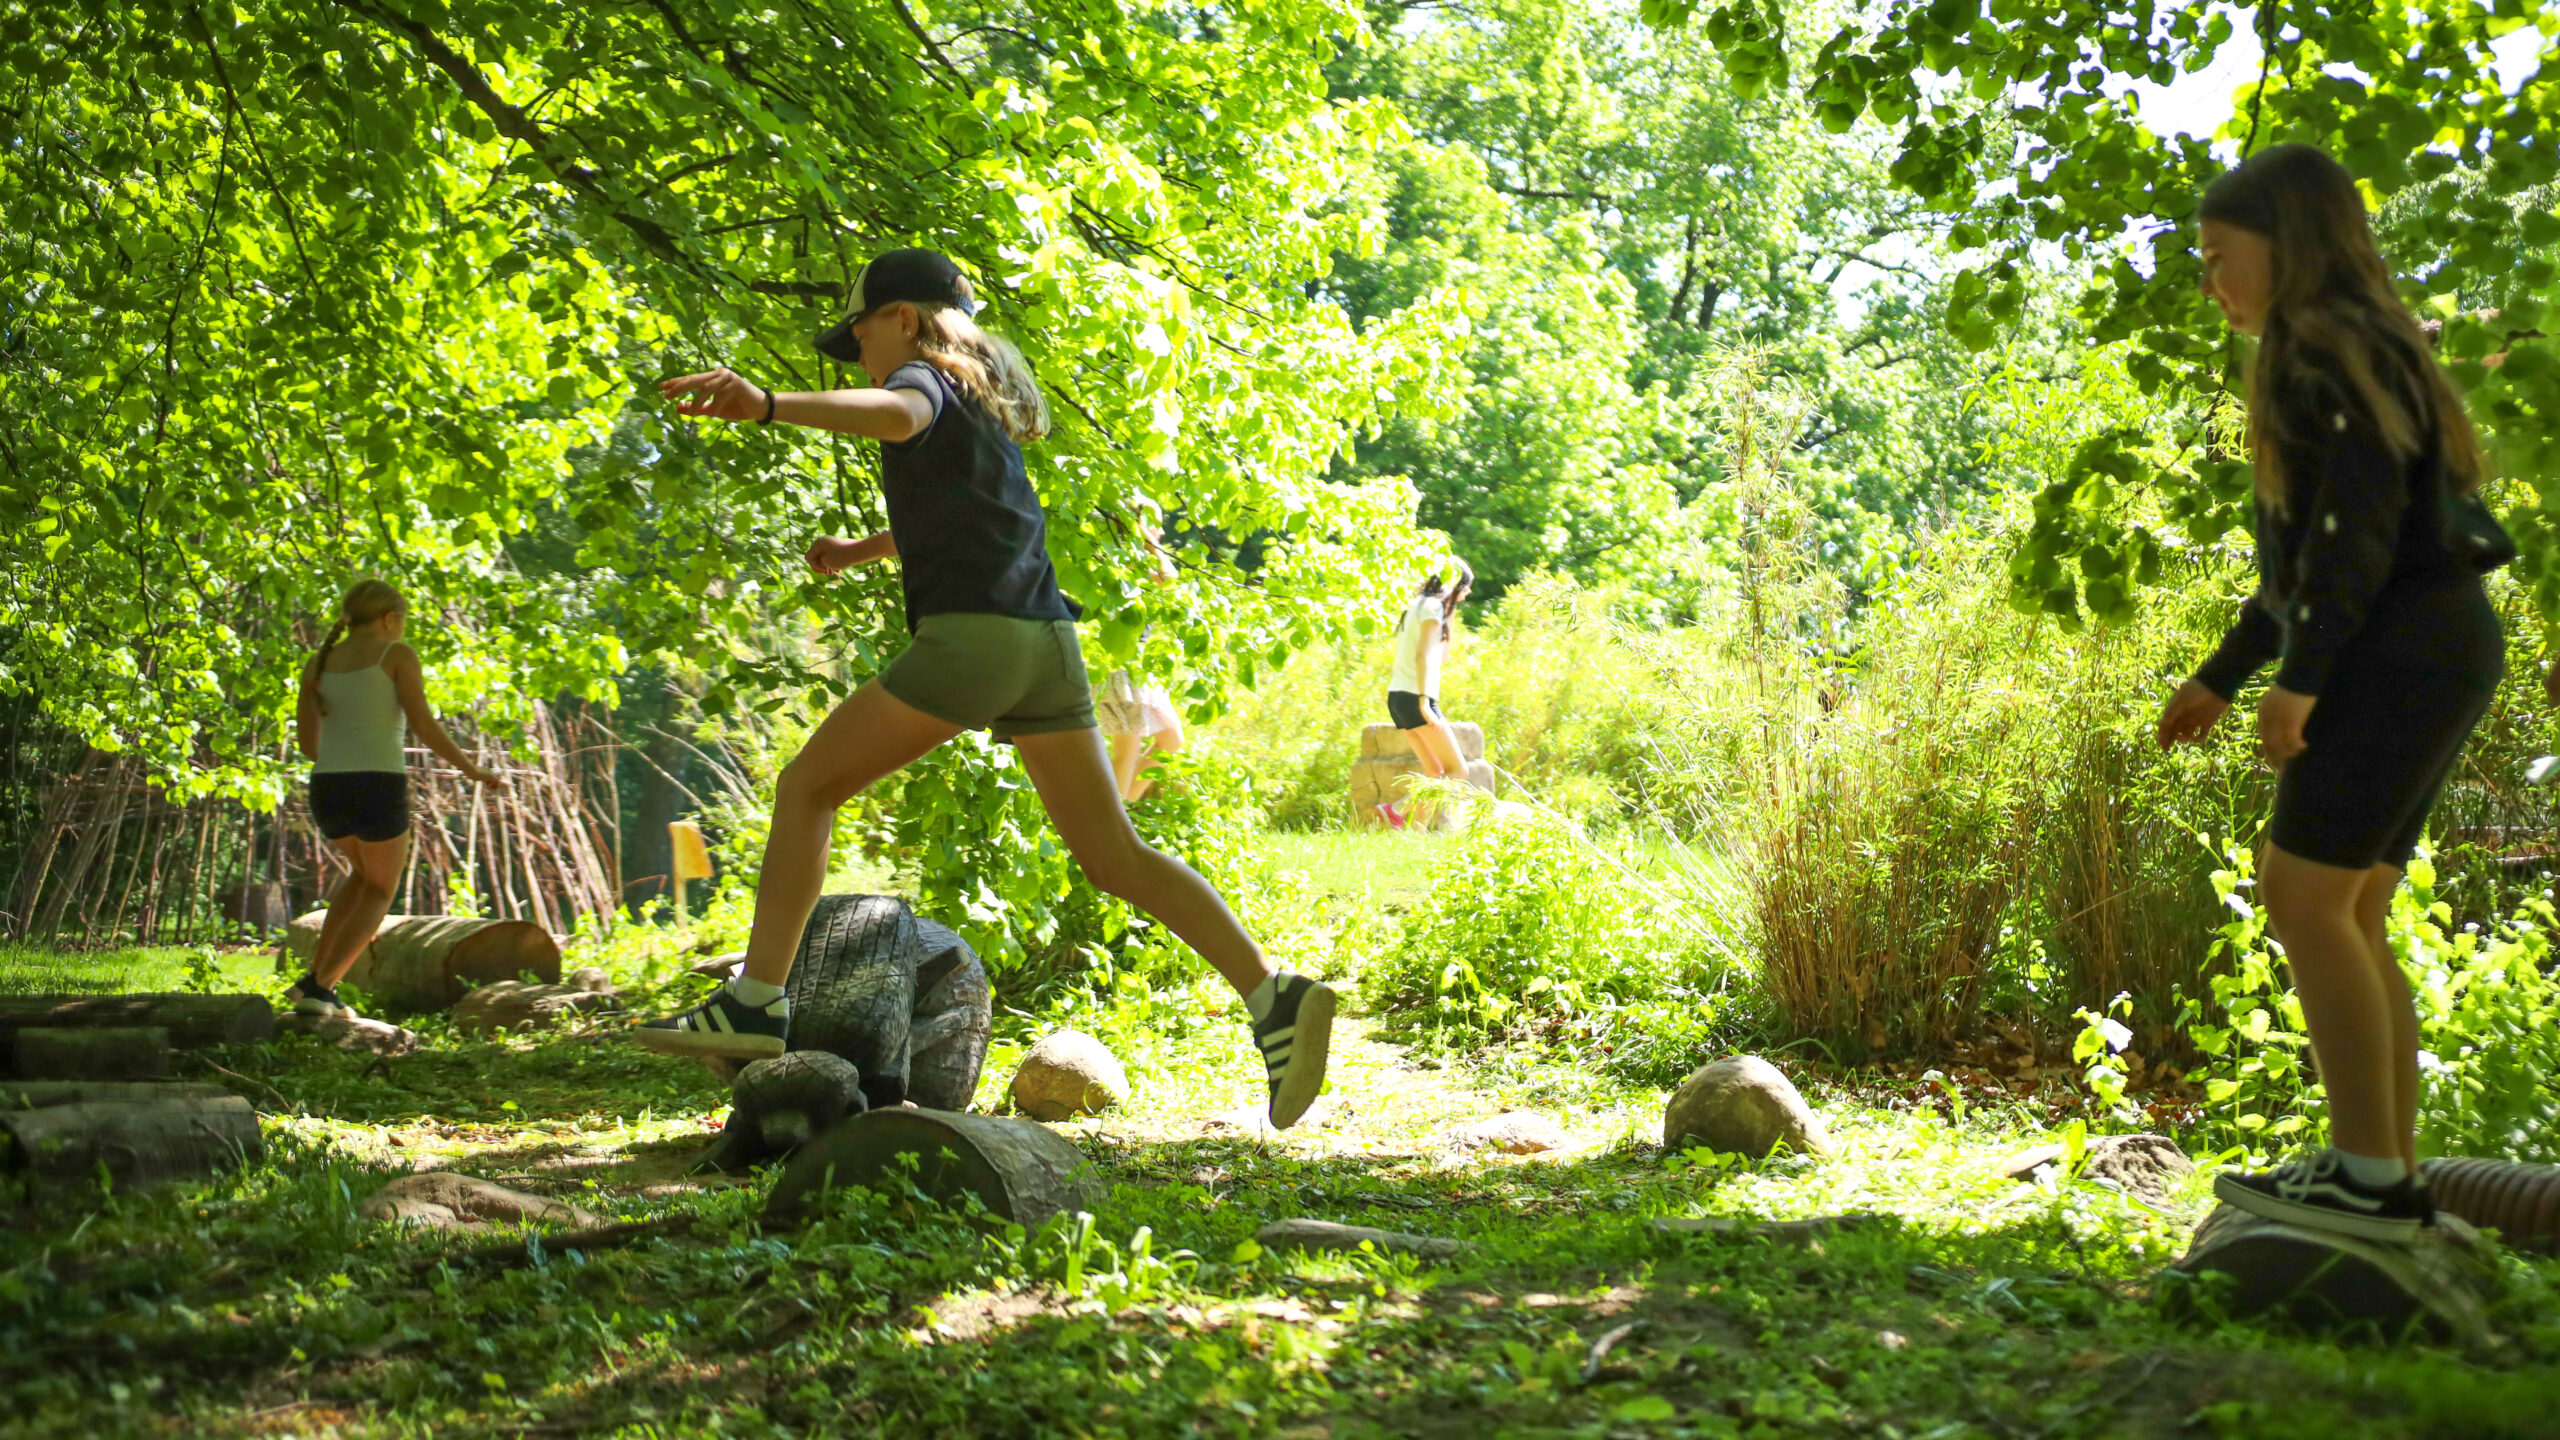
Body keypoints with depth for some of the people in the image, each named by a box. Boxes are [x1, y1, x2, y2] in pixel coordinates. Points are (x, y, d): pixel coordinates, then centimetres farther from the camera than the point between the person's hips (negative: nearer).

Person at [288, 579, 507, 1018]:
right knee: (380, 890, 20)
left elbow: (307, 744, 18)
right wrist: (474, 771, 1)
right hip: (378, 795, -5)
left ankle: (315, 977, 21)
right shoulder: (396, 655, 0)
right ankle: (320, 988, 6)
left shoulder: (317, 665, 14)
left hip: (328, 794, 5)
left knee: (363, 871, 33)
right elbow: (423, 724, -9)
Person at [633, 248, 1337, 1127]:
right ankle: (1273, 996, -8)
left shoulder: (928, 380, 2)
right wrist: (858, 552, 43)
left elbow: (896, 416, -25)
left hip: (970, 634, -8)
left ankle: (757, 1001, -1)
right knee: (1114, 858, 5)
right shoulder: (982, 404, 29)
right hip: (1045, 639, 8)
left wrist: (766, 406, -37)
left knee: (806, 786, 4)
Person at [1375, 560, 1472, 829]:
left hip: (1398, 697, 9)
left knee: (1436, 773, 11)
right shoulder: (1433, 606, -7)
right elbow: (1423, 656, -18)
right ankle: (1395, 810, -19)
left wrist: (1449, 619, 22)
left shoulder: (1419, 605, 21)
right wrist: (1424, 701, -24)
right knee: (1458, 771, -5)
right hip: (1414, 697, -9)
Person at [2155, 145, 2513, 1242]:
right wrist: (2220, 677, 26)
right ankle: (2387, 1179, 8)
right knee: (2347, 916, 8)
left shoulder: (2335, 349, -8)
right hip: (2420, 654, 10)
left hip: (2402, 650, -10)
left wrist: (2299, 675, -24)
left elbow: (2358, 521, -19)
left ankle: (2371, 1178, -11)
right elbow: (2305, 555, 25)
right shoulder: (2329, 360, 22)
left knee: (2306, 898, -11)